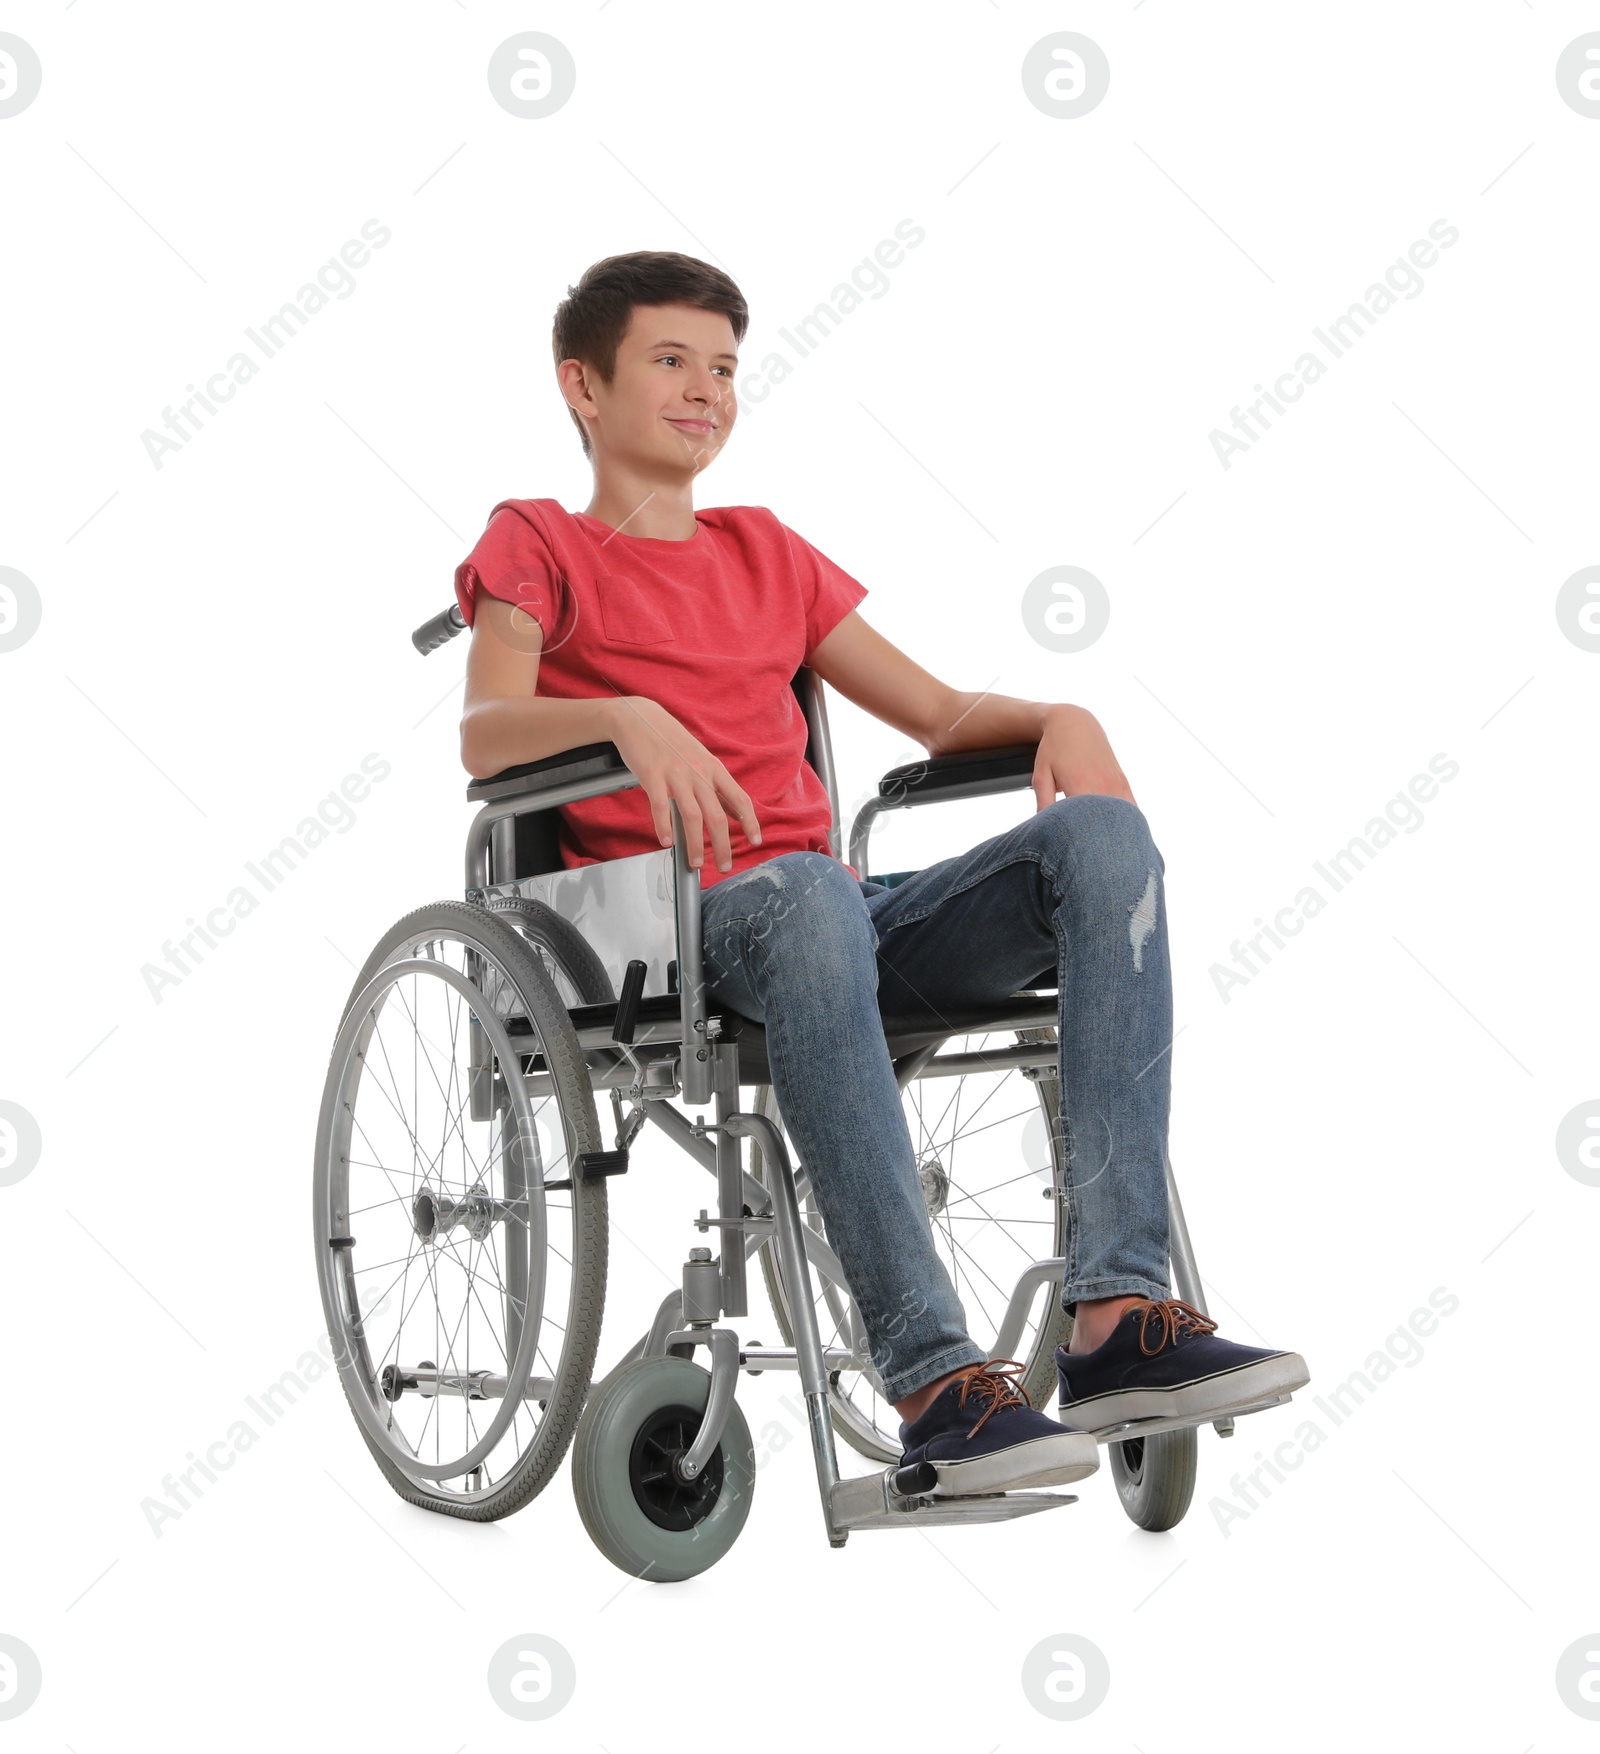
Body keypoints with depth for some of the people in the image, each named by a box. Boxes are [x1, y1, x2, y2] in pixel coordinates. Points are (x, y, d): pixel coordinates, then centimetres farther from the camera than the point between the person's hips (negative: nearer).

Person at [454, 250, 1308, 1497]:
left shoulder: (765, 550, 28)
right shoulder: (537, 544, 12)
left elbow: (941, 713, 25)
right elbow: (485, 735, -7)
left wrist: (1061, 718, 3)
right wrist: (627, 714, -28)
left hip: (835, 908, 5)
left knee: (1101, 835, -21)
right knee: (805, 895, -41)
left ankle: (1119, 1316, -32)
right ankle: (934, 1375, -43)